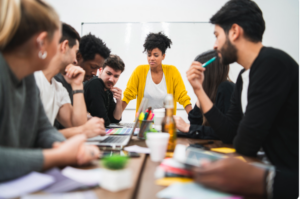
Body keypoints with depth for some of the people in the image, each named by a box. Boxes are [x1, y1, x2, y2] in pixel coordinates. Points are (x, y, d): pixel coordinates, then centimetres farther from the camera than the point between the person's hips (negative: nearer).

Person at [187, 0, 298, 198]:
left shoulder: (272, 63, -20)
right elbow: (229, 133, 7)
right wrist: (199, 90, 5)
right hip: (280, 170, 7)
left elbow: (246, 143, -22)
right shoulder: (244, 76, 8)